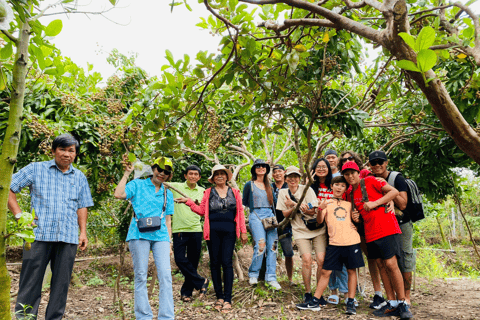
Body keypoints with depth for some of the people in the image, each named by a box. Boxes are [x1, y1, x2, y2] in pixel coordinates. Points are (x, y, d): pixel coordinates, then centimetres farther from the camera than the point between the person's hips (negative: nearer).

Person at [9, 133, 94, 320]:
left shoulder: (79, 177, 15)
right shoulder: (36, 169, 7)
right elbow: (8, 189, 6)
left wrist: (83, 232, 8)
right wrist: (19, 215, -4)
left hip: (68, 237, 3)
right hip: (39, 234, -2)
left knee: (61, 283, 8)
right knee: (31, 281, 2)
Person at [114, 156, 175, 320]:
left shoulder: (168, 194, 19)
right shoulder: (138, 185, 8)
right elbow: (119, 194, -10)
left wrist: (169, 242, 12)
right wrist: (127, 173, -2)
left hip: (160, 237, 3)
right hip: (139, 235, -3)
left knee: (165, 276, -7)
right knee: (141, 277, 2)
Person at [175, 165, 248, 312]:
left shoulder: (234, 192, 11)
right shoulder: (208, 192, 10)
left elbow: (240, 212, 9)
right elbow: (201, 210, 8)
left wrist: (243, 231, 4)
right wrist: (188, 201, -1)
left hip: (229, 231, -1)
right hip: (213, 231, 1)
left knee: (227, 262, -6)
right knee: (215, 263, 5)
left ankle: (227, 299, 0)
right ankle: (219, 297, 17)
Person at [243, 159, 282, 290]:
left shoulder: (270, 186, 18)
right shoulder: (249, 185, 5)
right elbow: (244, 203, 10)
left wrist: (274, 216, 9)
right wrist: (254, 206, 2)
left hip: (270, 215, 5)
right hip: (256, 216, -5)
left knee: (273, 246, -3)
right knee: (261, 245, -15)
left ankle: (271, 278, 4)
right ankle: (253, 274, 4)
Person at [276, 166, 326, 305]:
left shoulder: (307, 189, -4)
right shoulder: (283, 193, 5)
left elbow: (313, 211, -10)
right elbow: (286, 215, 5)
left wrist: (294, 204, -24)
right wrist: (292, 208, -17)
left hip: (318, 229, 0)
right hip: (300, 231, 1)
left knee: (321, 260, -11)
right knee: (306, 259, -18)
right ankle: (307, 293, 0)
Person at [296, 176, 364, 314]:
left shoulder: (349, 204, 15)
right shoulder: (326, 202, 8)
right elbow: (319, 221, -3)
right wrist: (320, 208, -21)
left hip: (352, 241, 2)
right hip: (334, 242, -2)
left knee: (352, 271, 5)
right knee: (325, 272, 0)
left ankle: (351, 303, 15)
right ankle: (315, 302, 6)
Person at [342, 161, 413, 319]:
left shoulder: (370, 181, -4)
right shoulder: (350, 193, 13)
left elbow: (394, 191, -8)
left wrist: (375, 203, -15)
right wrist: (355, 217, 4)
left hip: (386, 228, -6)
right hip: (370, 233, 6)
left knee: (391, 264, -10)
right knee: (381, 266, 7)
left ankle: (402, 304, 2)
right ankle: (392, 304, 16)